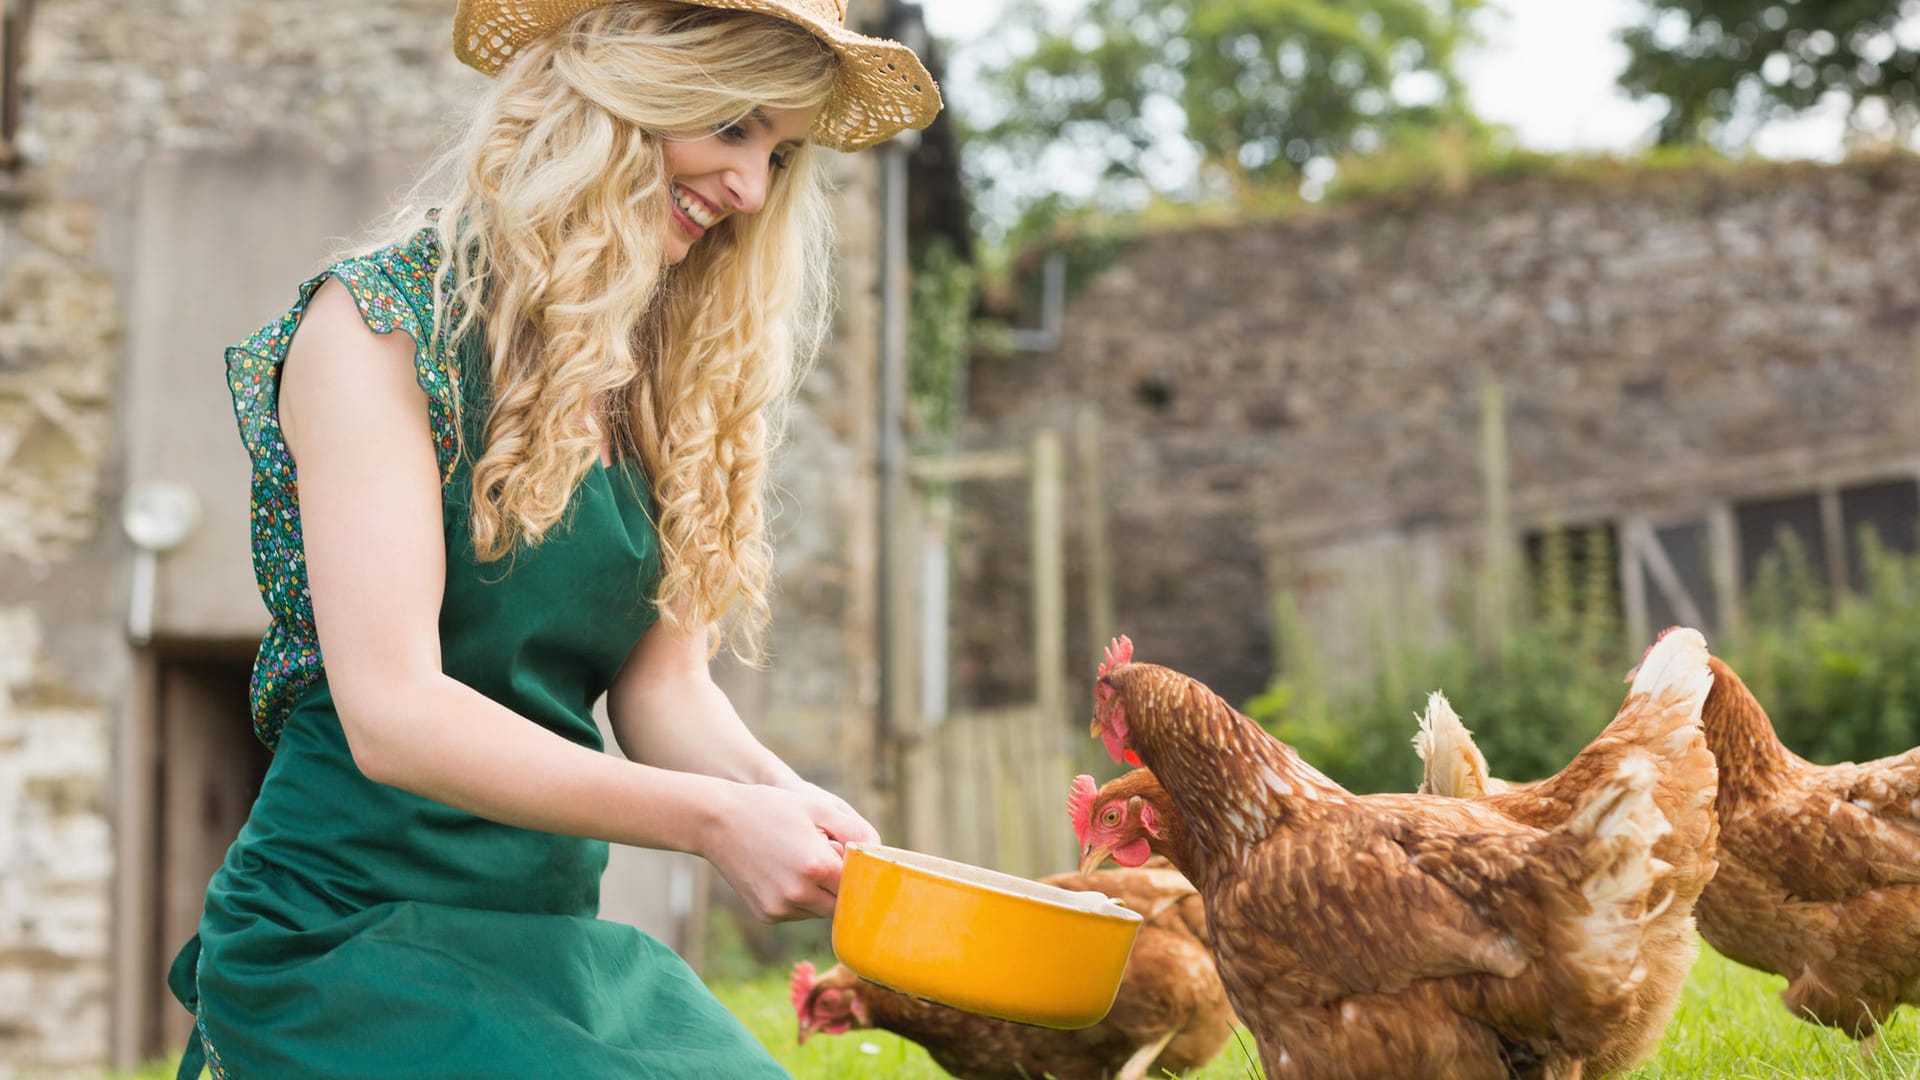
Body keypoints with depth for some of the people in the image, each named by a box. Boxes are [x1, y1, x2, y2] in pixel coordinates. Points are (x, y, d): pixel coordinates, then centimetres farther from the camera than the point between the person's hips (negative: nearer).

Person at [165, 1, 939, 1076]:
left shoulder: (659, 385, 12)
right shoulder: (378, 321, -10)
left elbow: (665, 684, 4)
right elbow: (392, 713, -19)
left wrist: (782, 795, -17)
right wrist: (712, 819, -25)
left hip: (557, 936, 6)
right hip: (350, 938, -6)